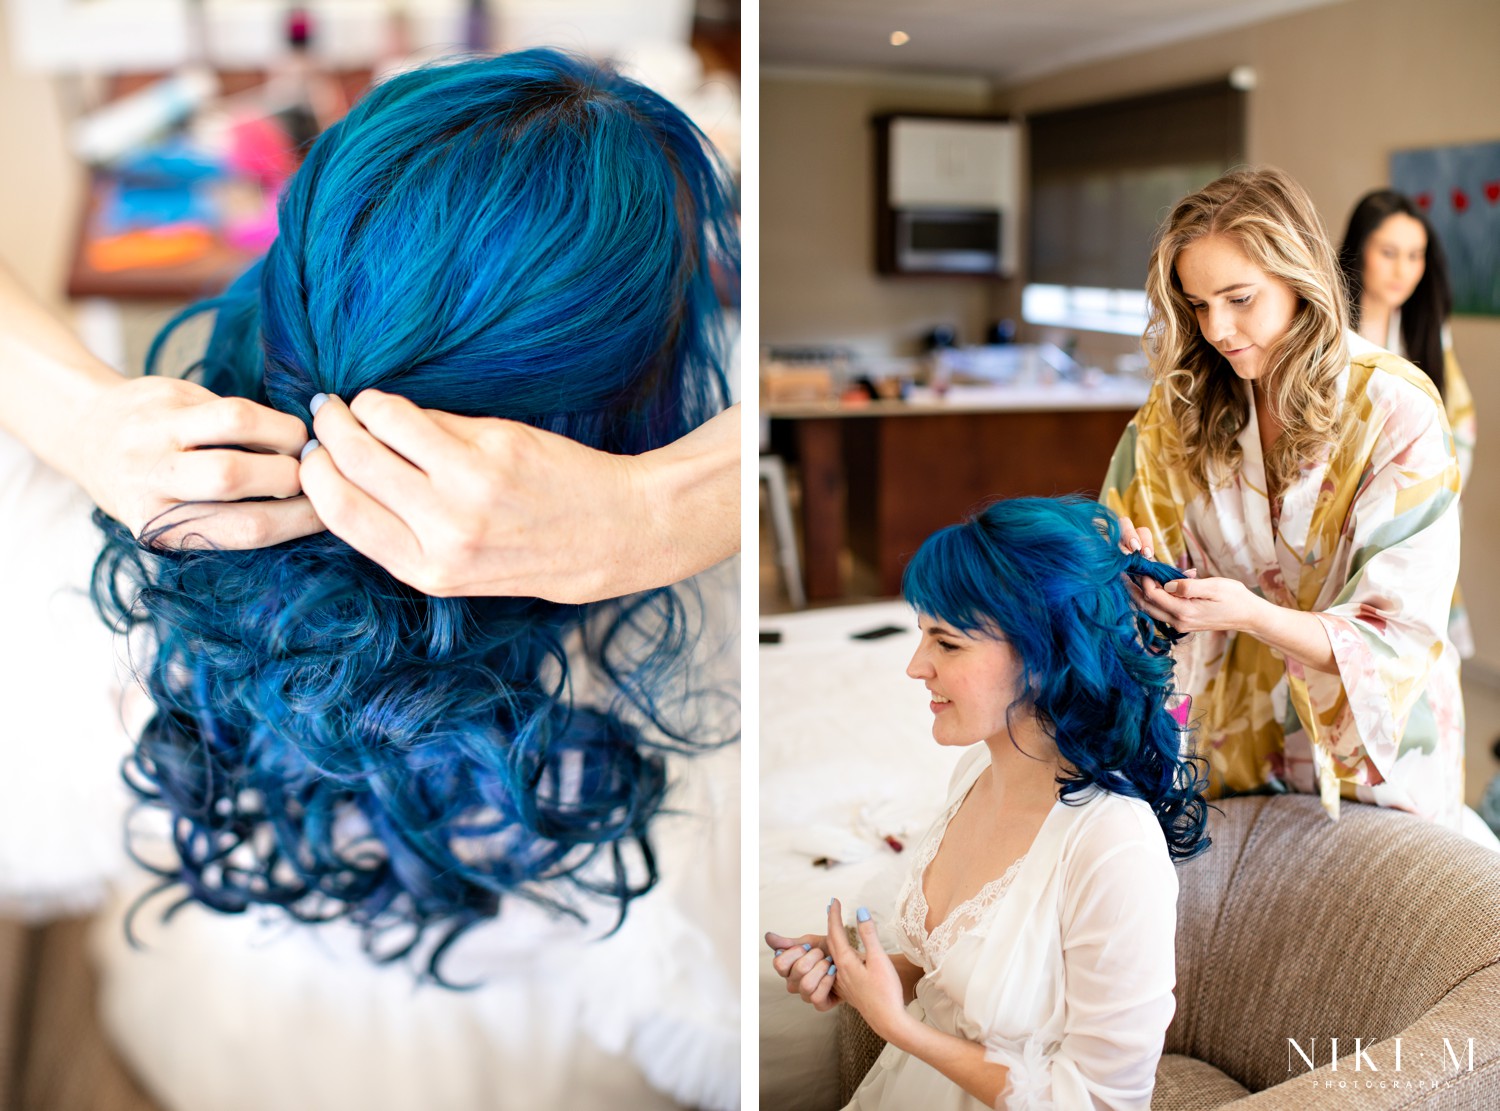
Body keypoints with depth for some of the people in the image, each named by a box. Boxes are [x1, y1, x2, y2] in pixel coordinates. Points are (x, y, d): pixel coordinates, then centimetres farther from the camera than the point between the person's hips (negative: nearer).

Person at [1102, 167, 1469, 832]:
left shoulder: (1398, 412, -18)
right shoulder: (1182, 404, -7)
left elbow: (1399, 634, -20)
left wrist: (1251, 613, -36)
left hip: (1369, 736, -2)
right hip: (1232, 726, 3)